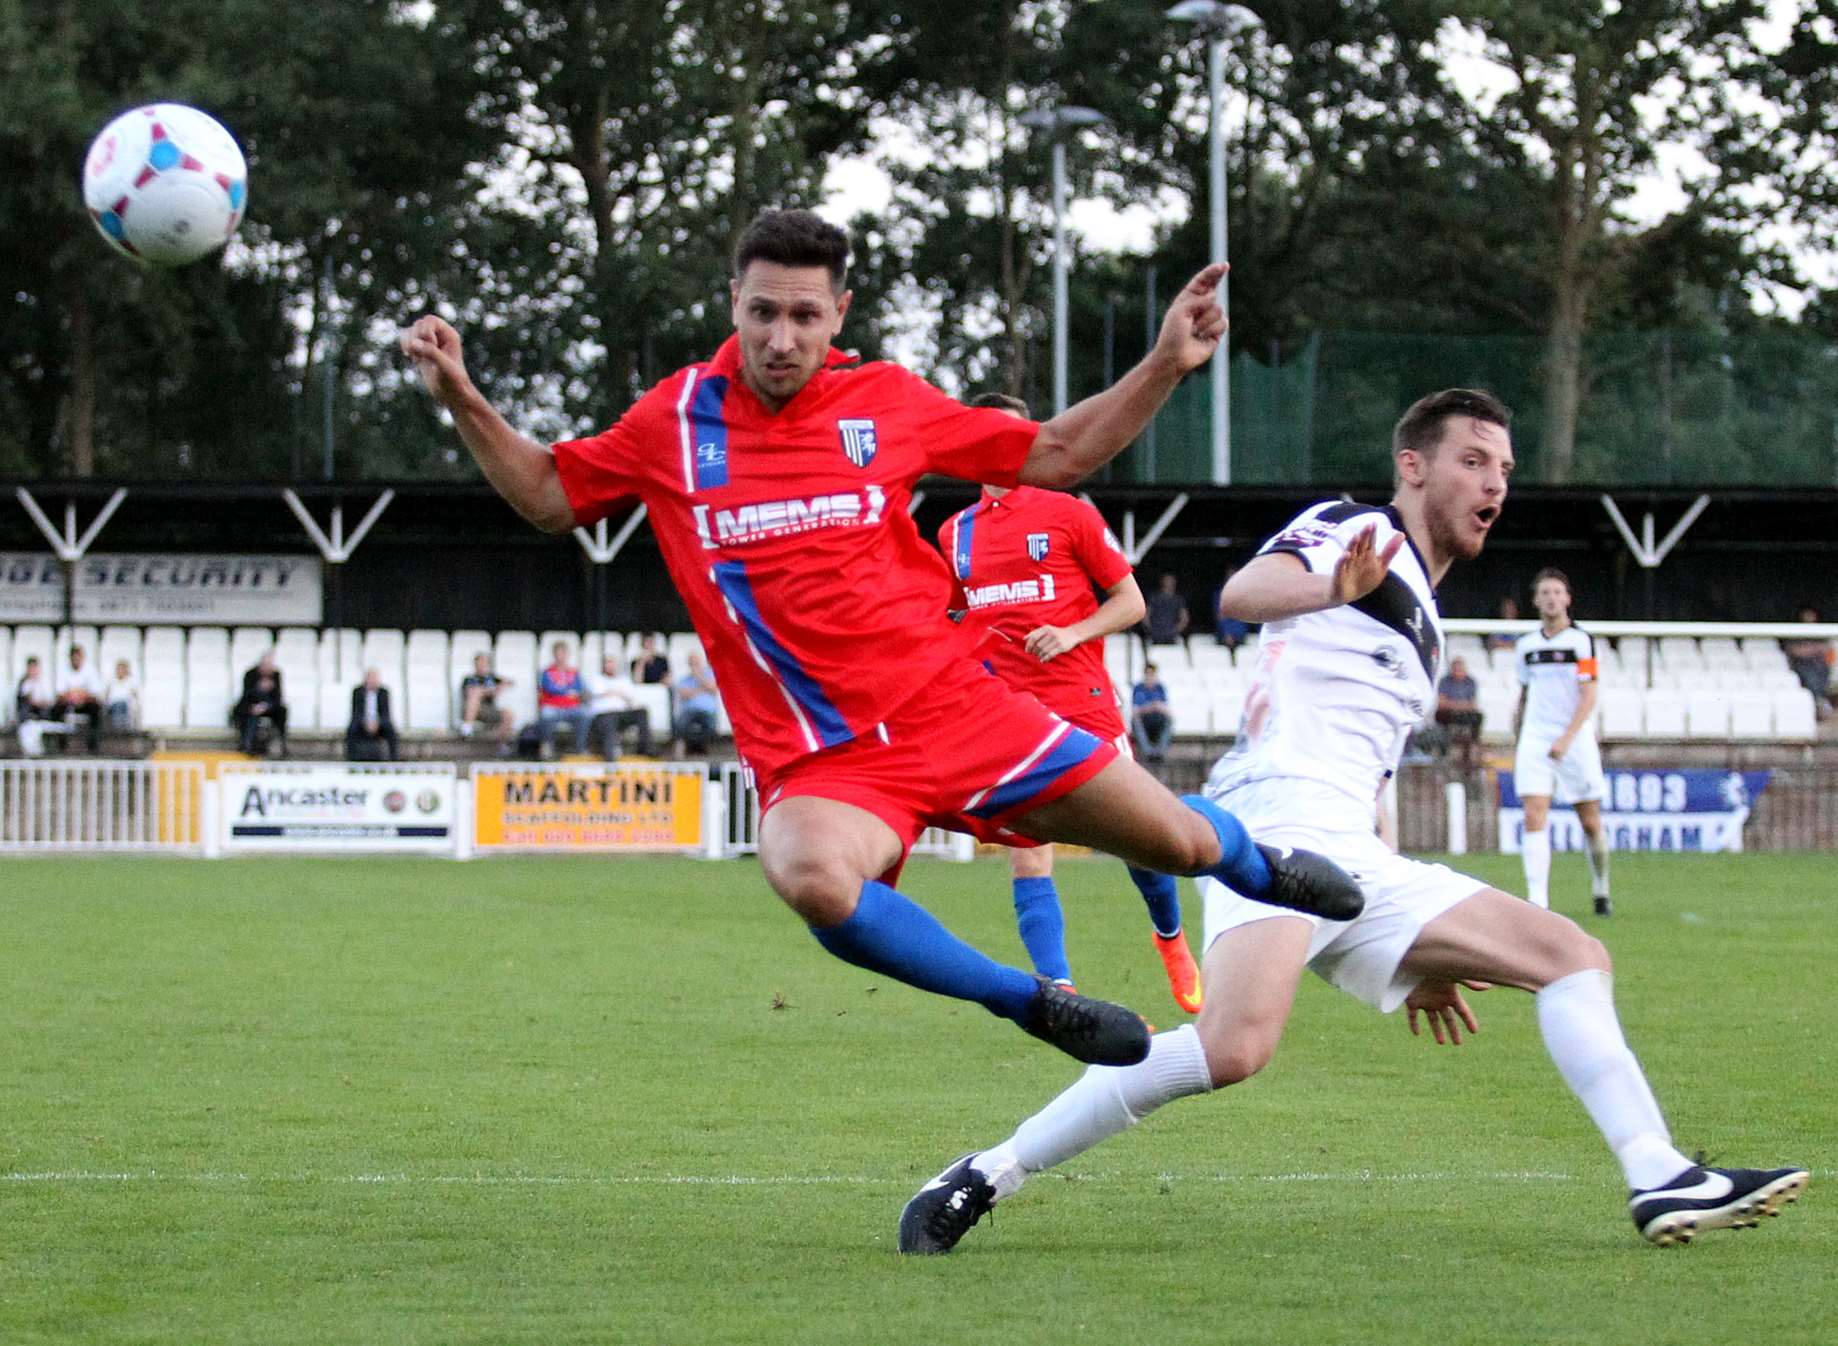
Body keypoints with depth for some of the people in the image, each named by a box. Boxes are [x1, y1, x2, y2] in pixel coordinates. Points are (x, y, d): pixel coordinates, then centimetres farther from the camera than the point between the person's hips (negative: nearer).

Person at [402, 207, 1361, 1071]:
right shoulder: (676, 420, 0)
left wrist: (1165, 367, 1)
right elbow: (549, 496, 16)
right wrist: (462, 402, 2)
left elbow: (1054, 455, 12)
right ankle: (1031, 1005, -16)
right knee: (813, 878, -39)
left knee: (1178, 843, 4)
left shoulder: (885, 400, 2)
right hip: (816, 761, -2)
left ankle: (1260, 867, 47)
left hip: (953, 706, 2)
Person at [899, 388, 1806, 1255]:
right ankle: (983, 1178, -24)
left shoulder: (1418, 621, 31)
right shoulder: (1352, 528, 5)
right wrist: (1333, 587, -41)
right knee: (1237, 1044, -32)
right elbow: (1244, 593, -18)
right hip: (1280, 816, -10)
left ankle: (1661, 1184, -5)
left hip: (1354, 860, 10)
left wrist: (1414, 958, 34)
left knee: (1573, 958, 5)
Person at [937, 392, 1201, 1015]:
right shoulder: (955, 532, 12)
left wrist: (1072, 635, -12)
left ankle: (1171, 938, 29)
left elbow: (1130, 601, 3)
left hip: (1080, 699, -2)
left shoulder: (1068, 514, 2)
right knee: (1026, 859, -9)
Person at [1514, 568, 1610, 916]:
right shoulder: (1526, 646, 11)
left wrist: (1567, 738, -20)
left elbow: (1588, 697, -10)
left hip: (1575, 741, -3)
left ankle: (1601, 890, 25)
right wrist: (1517, 746, 19)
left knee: (1590, 820, 4)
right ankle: (1537, 898, -19)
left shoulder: (1581, 641, -3)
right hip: (1535, 740, 3)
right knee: (1534, 816, -13)